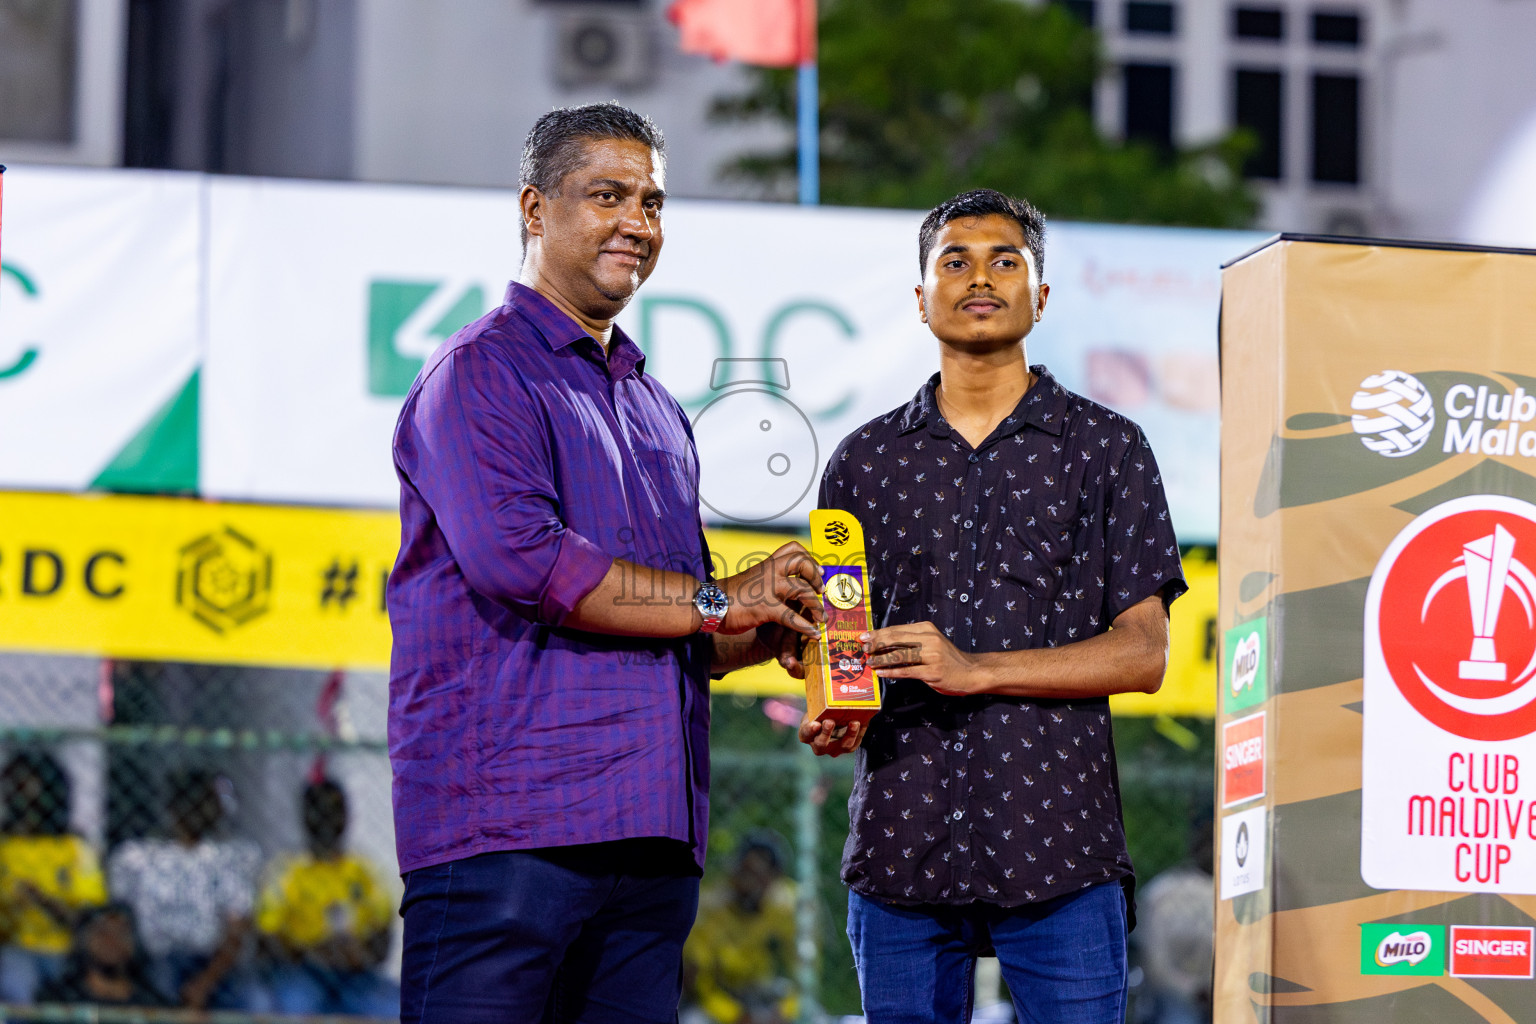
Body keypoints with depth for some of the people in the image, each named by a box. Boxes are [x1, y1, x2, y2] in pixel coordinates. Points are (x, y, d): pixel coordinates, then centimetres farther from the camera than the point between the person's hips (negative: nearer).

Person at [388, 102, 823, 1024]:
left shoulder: (659, 411, 27)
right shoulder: (480, 374, 0)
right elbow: (514, 557, -16)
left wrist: (773, 629, 8)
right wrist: (716, 602, -10)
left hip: (653, 841, 8)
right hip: (507, 829, -8)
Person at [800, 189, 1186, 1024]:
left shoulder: (1106, 448, 7)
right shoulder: (865, 461, 14)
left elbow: (1142, 653, -1)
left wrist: (977, 670, -13)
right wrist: (831, 717, -7)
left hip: (1058, 845, -2)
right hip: (900, 850, 2)